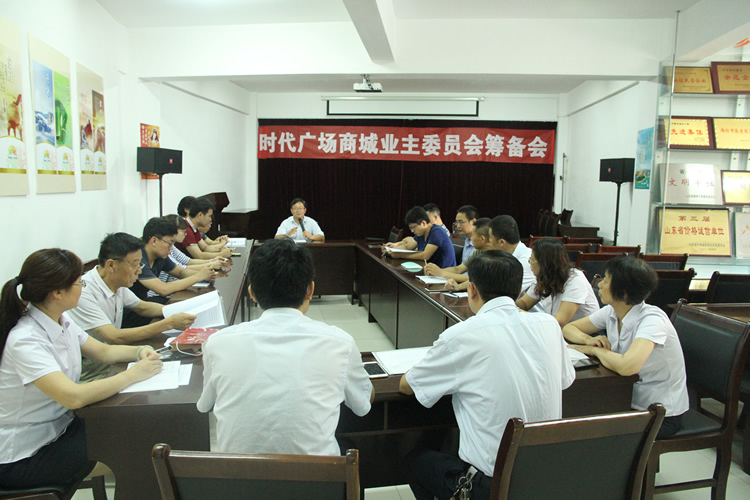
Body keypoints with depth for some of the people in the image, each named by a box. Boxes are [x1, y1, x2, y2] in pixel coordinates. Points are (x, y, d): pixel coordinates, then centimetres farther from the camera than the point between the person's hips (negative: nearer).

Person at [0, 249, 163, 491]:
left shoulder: (62, 321, -2)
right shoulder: (25, 341, -29)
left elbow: (103, 351, 10)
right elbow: (74, 396, -38)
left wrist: (140, 351, -9)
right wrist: (134, 374, -28)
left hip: (58, 427, 8)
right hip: (23, 457, -8)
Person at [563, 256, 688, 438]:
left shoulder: (652, 319, -25)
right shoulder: (611, 312, -4)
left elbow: (626, 366, -41)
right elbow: (569, 328, 7)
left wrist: (595, 350, -22)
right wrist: (589, 340, -15)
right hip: (630, 400, 6)